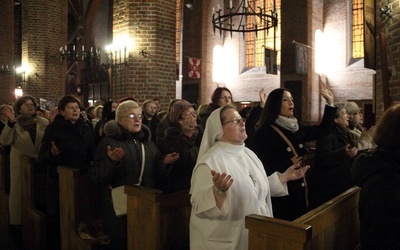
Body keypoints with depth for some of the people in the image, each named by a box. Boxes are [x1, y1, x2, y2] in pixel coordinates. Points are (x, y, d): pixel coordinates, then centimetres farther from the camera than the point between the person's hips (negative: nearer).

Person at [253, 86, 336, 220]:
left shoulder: (295, 127, 8)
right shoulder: (265, 132, -15)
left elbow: (322, 130, 15)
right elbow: (263, 167, -21)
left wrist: (330, 103, 12)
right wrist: (290, 164, -19)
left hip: (299, 190, 7)